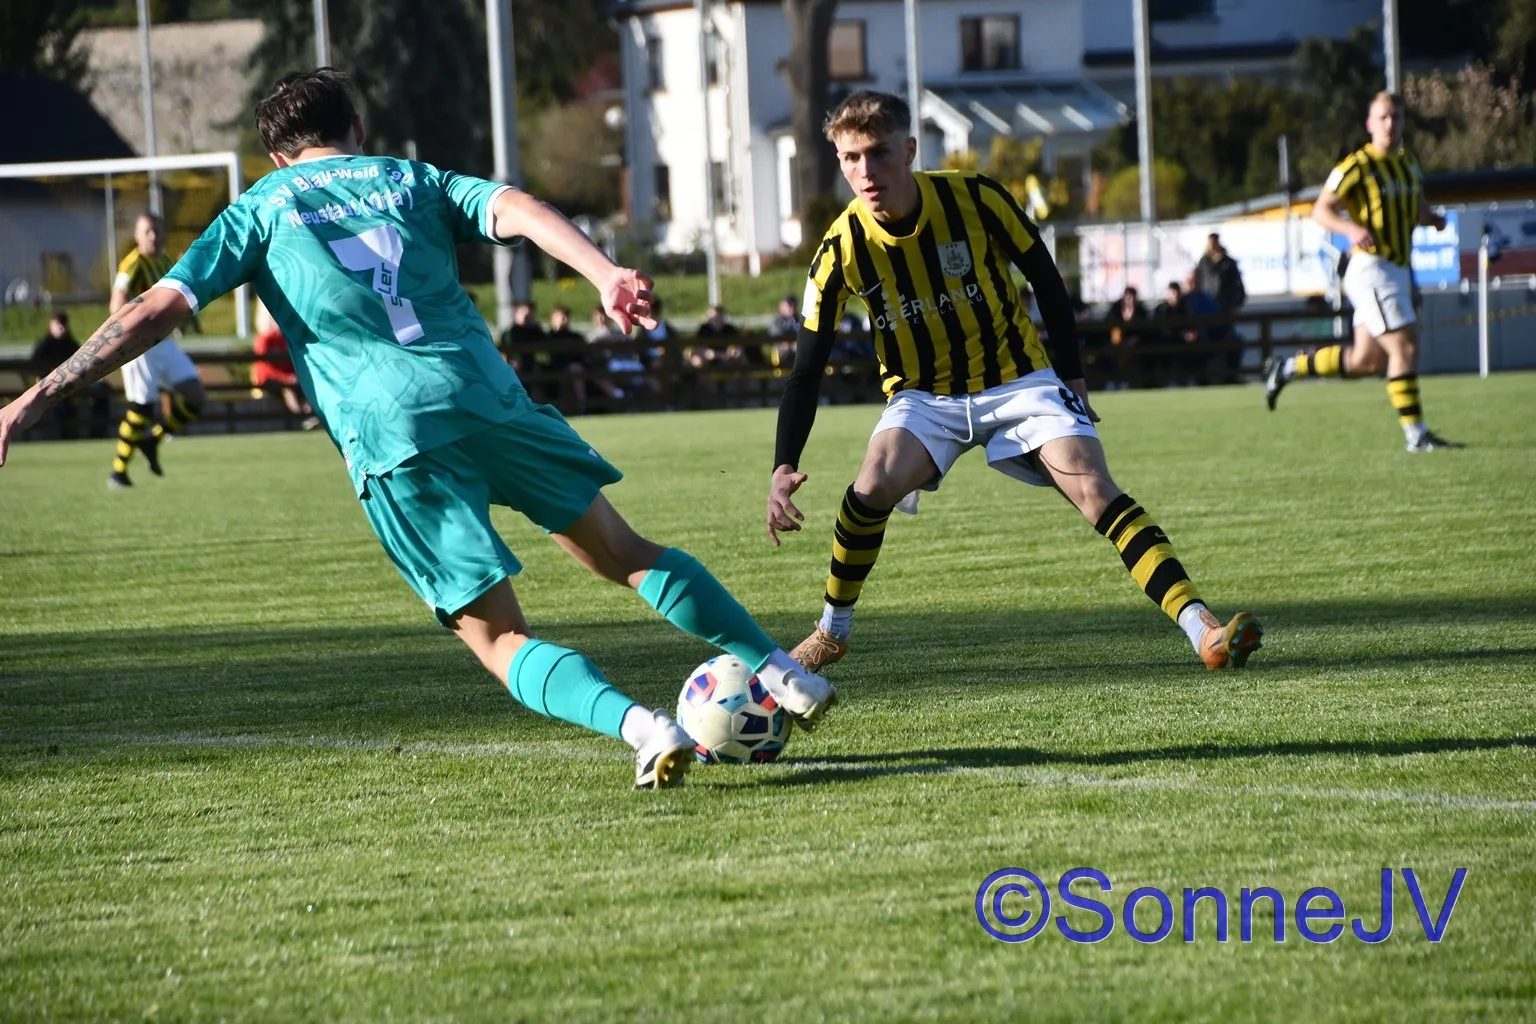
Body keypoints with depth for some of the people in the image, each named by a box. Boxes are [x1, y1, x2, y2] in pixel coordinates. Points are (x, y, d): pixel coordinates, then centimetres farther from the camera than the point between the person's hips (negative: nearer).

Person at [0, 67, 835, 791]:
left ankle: (644, 728, -20)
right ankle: (783, 673, 16)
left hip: (387, 434, -2)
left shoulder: (259, 210, 18)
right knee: (625, 555, 20)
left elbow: (157, 309, 8)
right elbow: (515, 210, 3)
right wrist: (604, 274, -11)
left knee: (498, 638, 2)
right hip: (486, 394, 2)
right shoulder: (411, 180, 23)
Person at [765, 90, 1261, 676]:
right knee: (873, 486, -27)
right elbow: (807, 369, -6)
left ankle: (1201, 627, -29)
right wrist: (784, 468, -15)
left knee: (1091, 484, -21)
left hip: (1017, 379, -1)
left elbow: (1044, 280, -1)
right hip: (924, 397, 1)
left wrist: (1070, 377, -2)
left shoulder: (975, 199, -17)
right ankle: (832, 631, -3)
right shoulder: (842, 249, -14)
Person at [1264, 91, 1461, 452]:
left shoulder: (1408, 164, 13)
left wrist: (1432, 218, 4)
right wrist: (1351, 228, -28)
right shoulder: (1357, 166, -11)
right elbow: (1321, 210, -9)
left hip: (1398, 270, 9)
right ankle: (1415, 434, -8)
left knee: (1366, 361, 13)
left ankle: (1287, 368, 28)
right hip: (1371, 269, -9)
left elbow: (1418, 208, 26)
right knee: (1405, 348, -13)